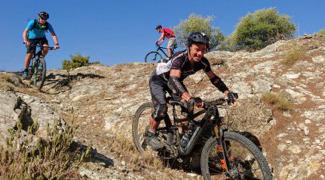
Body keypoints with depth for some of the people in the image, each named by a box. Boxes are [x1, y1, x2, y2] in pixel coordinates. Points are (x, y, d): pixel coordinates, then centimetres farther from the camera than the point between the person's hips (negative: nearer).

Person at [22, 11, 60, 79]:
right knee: (29, 54, -15)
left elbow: (53, 35, -25)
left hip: (41, 38, 2)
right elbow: (25, 32, -34)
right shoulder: (33, 22, -26)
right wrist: (25, 41, -51)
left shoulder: (48, 25, -20)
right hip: (31, 38, -2)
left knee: (46, 47, -29)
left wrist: (56, 44, -42)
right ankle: (25, 70, -3)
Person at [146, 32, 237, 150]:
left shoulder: (203, 62, -21)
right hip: (158, 79, -6)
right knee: (161, 108, -24)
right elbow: (174, 80, -53)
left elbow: (214, 78, -8)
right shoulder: (179, 58, -39)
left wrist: (228, 92, -21)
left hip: (175, 80, 6)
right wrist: (190, 98, -66)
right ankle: (150, 135, -2)